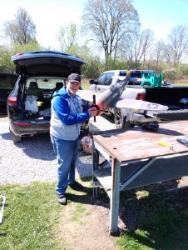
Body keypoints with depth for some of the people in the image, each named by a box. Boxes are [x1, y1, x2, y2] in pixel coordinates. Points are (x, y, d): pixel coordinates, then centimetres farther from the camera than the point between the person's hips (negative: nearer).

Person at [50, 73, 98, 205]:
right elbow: (67, 120, -32)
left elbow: (82, 110, 14)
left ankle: (71, 181, 46)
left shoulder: (77, 97, 4)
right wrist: (88, 115, -30)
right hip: (62, 138, -8)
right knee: (64, 164, 5)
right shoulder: (59, 99, -24)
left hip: (75, 135, 8)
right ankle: (60, 191, 25)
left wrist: (90, 109, -8)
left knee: (73, 161, 23)